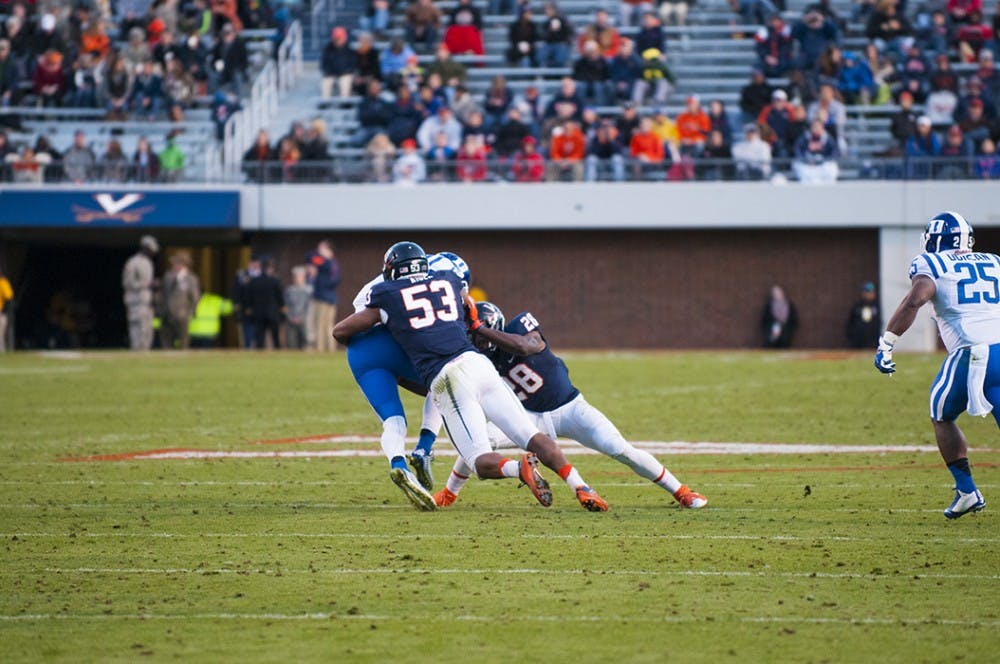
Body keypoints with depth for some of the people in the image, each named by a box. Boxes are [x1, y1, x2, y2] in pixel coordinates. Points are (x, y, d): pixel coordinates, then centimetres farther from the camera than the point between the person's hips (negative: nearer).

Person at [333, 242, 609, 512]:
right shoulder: (449, 281, 23)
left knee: (482, 462, -3)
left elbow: (340, 331, 23)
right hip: (476, 363, 4)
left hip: (445, 379, -4)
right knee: (533, 438, 1)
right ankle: (580, 487, -17)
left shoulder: (387, 297, 13)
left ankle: (520, 468, -34)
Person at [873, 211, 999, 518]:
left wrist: (886, 344, -10)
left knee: (942, 417, 18)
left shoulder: (932, 265, 6)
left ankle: (967, 491, 10)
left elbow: (915, 299, -11)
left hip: (973, 354, -4)